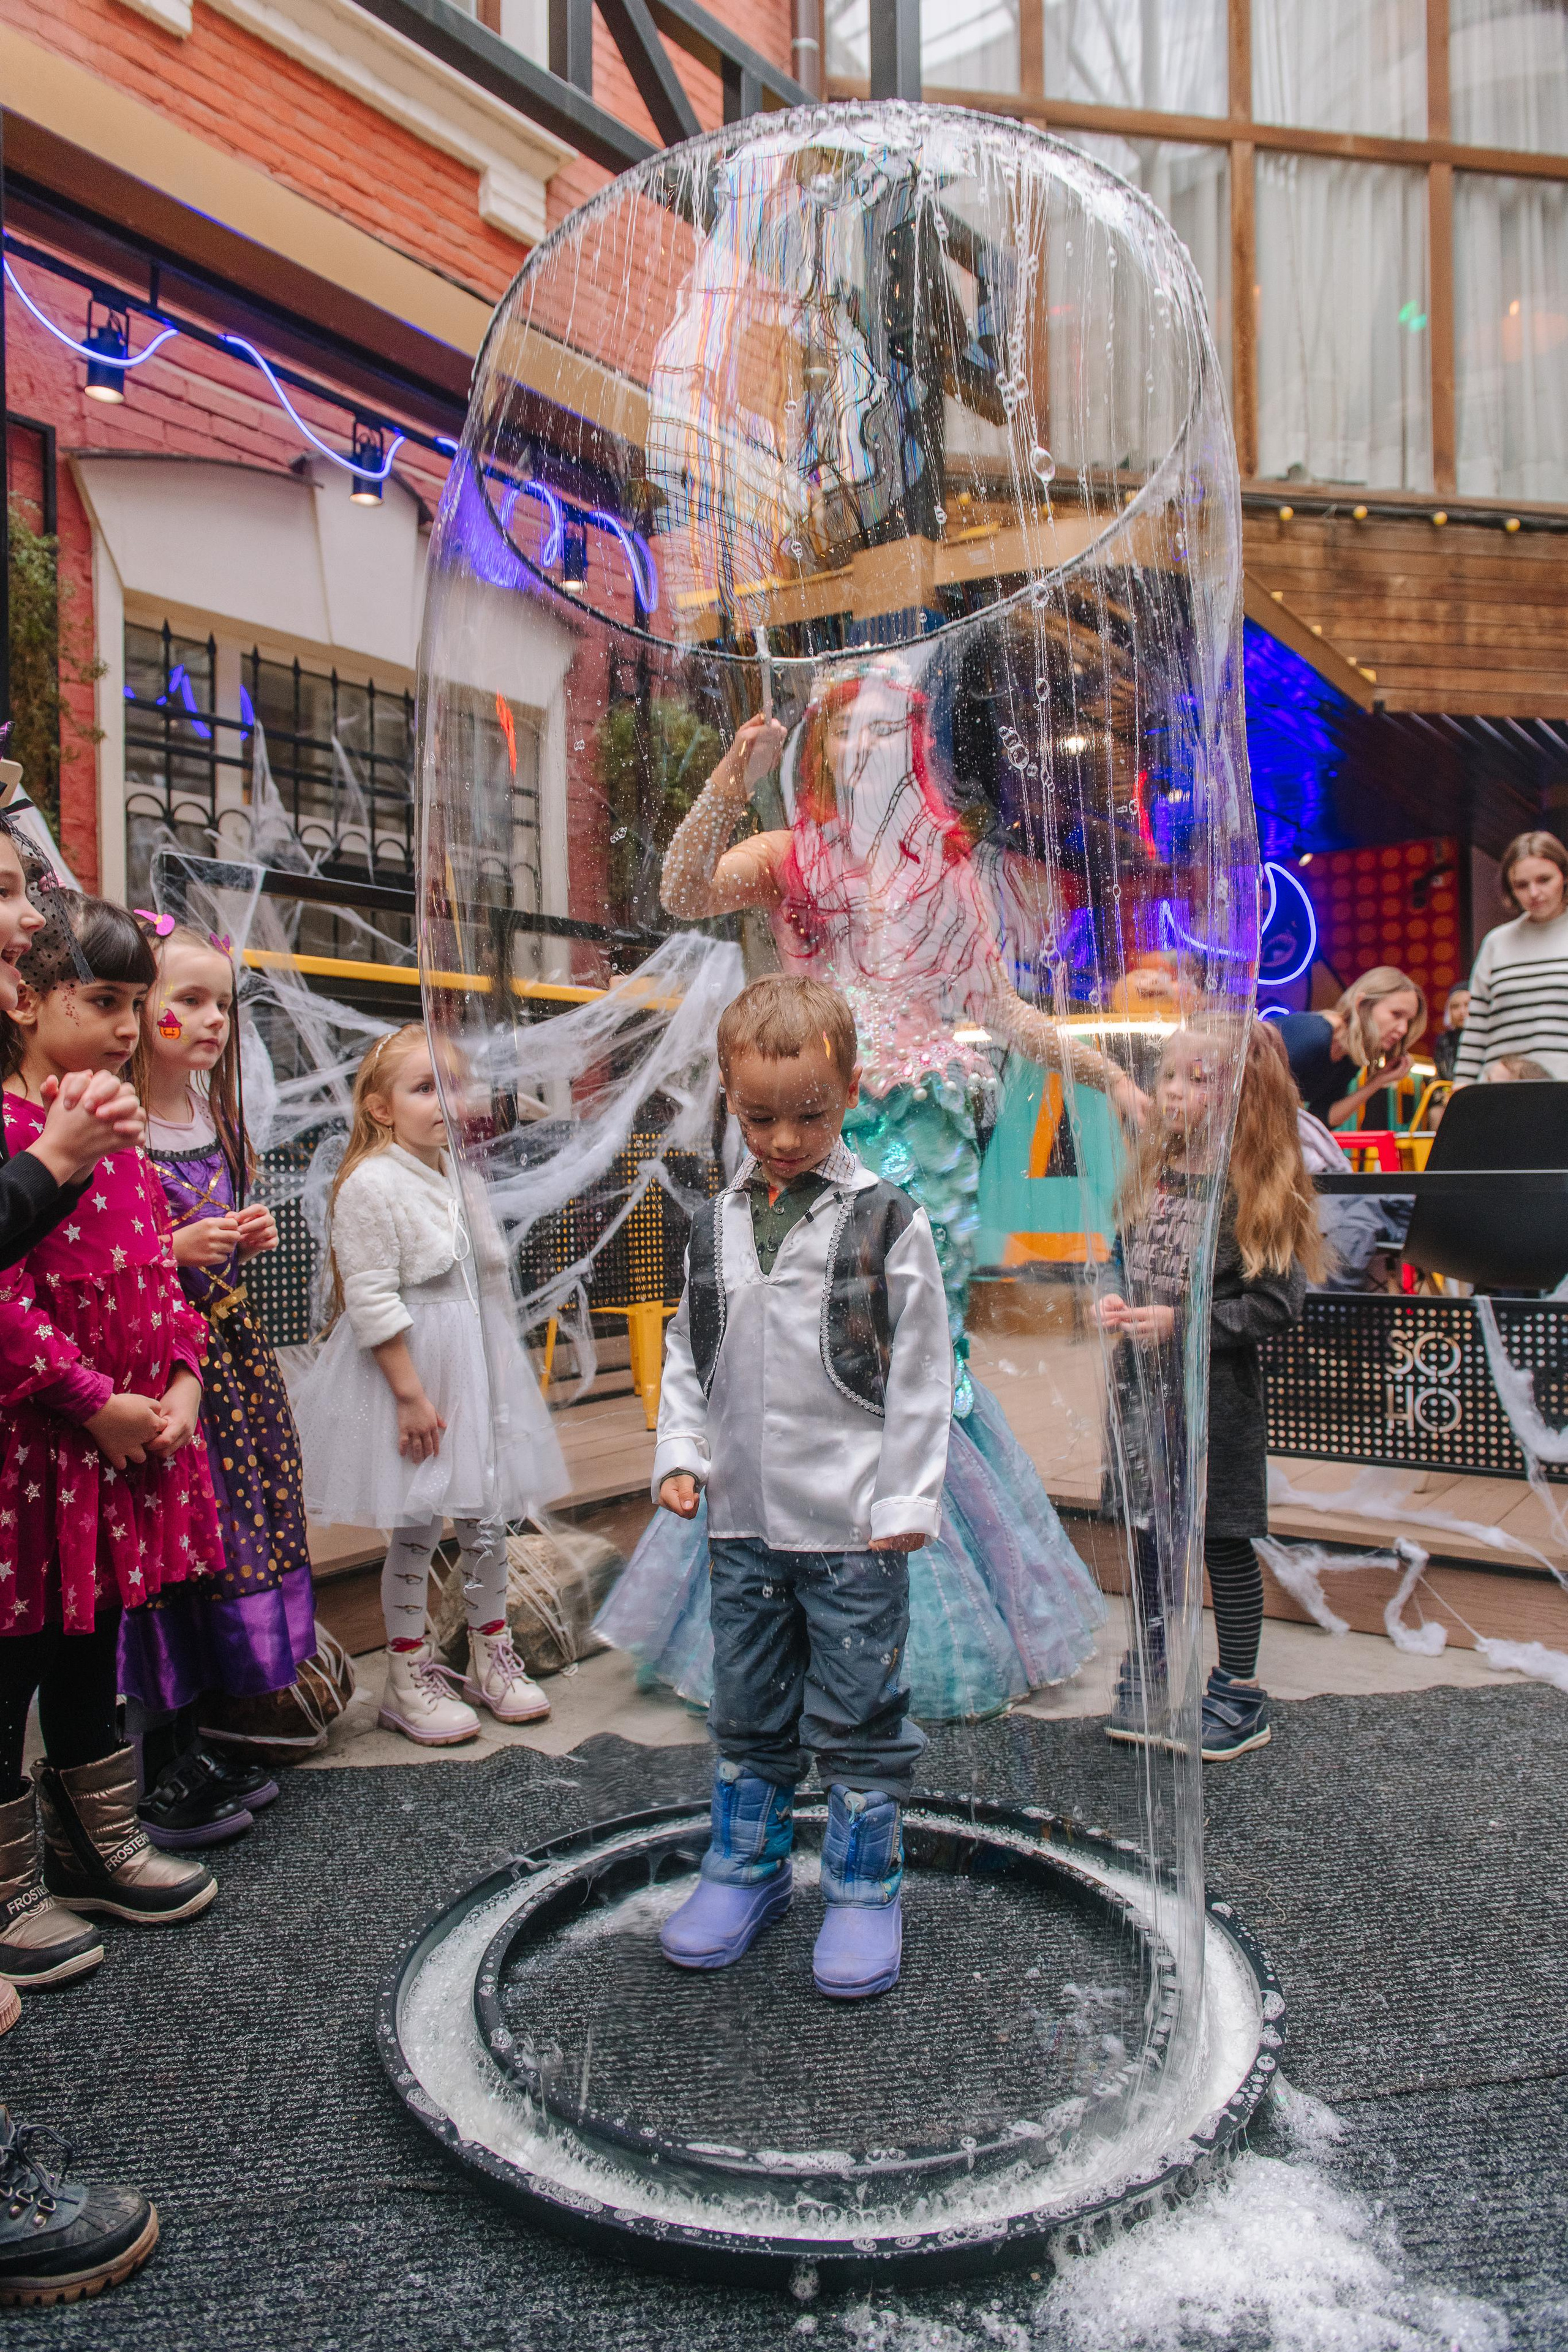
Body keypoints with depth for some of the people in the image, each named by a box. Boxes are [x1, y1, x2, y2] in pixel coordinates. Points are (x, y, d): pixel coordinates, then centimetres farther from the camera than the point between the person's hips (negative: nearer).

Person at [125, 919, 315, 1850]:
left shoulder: (217, 1118, 10)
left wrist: (251, 1236, 3)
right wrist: (175, 1252, -24)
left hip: (230, 1349, 8)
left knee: (234, 1523, 12)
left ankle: (191, 1741, 28)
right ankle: (162, 1772, 15)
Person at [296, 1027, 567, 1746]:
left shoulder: (460, 1176, 9)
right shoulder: (372, 1184, -15)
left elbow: (495, 1266, 13)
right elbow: (372, 1300, -18)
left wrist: (477, 1191, 3)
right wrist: (410, 1393, -18)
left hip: (476, 1359, 7)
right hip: (412, 1367, -7)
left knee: (487, 1513, 14)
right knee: (416, 1525, 2)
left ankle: (491, 1654, 31)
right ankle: (409, 1678, 20)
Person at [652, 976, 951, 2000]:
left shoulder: (889, 1223, -9)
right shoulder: (716, 1225, 5)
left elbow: (923, 1377, -7)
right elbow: (688, 1358, 13)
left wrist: (908, 1500, -9)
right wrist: (681, 1453, 2)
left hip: (853, 1528, -4)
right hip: (744, 1521, 5)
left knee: (857, 1718, 8)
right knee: (748, 1711, 19)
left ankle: (866, 1889, 26)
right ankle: (747, 1867, 37)